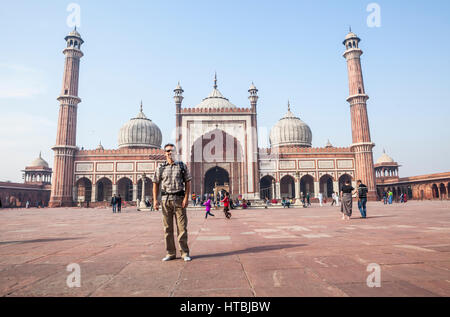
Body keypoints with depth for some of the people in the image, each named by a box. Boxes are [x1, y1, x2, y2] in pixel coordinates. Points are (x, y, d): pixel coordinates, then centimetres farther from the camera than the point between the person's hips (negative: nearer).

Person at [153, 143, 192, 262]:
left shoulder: (182, 166, 6)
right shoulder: (161, 168, 10)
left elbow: (188, 182, 3)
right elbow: (156, 184, 11)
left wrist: (186, 198, -7)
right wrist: (155, 200, 1)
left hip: (179, 199, -2)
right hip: (166, 199, 2)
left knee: (182, 227, -1)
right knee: (168, 228, 5)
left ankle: (185, 253, 9)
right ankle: (171, 253, 15)